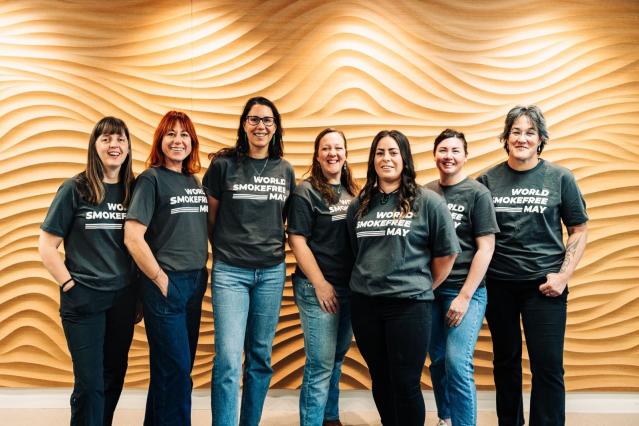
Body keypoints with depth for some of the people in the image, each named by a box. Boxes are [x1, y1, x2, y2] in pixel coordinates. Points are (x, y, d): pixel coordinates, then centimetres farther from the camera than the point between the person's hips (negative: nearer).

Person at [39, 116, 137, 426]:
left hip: (123, 298, 4)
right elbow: (46, 245, -4)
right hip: (83, 299, -4)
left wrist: (140, 289, 5)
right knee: (89, 383, 1)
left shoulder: (134, 190, 4)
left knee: (114, 377, 15)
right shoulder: (75, 189, -6)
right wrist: (69, 284, -9)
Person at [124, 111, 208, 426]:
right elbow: (133, 237, -16)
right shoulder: (151, 179, -9)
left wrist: (201, 275, 9)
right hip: (165, 284, -7)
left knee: (182, 366, 16)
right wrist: (161, 280, -13)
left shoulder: (193, 181, 10)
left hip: (195, 282, 7)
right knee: (176, 369, 0)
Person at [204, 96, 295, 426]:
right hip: (230, 272, -3)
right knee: (228, 360, -8)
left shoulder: (286, 171, 8)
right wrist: (224, 250, 9)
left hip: (272, 272, 4)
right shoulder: (224, 165, -2)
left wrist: (274, 248, 9)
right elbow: (210, 217, 4)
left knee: (261, 357, 12)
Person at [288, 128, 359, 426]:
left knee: (338, 357, 17)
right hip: (317, 288, -6)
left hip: (349, 287, 6)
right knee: (321, 364, -3)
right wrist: (320, 283, -14)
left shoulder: (351, 192, 11)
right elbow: (297, 241, -12)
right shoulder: (306, 192, -7)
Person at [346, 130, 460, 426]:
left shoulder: (427, 202, -5)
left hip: (409, 304, -4)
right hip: (364, 304, 5)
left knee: (405, 385, 2)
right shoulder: (359, 206, 8)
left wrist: (424, 287, 5)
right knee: (380, 380, 15)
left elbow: (447, 252, 0)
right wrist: (369, 280, 13)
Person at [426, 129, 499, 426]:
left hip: (465, 290, -4)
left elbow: (486, 247, -7)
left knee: (457, 363, -12)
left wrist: (465, 295, -12)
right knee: (437, 360, 12)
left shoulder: (477, 193, -4)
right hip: (430, 289, 4)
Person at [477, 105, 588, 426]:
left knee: (548, 366, 0)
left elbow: (579, 231, 3)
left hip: (543, 284, -1)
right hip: (498, 284, 2)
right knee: (505, 360, 14)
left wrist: (563, 275, -7)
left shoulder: (560, 178, -1)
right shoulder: (488, 180, 2)